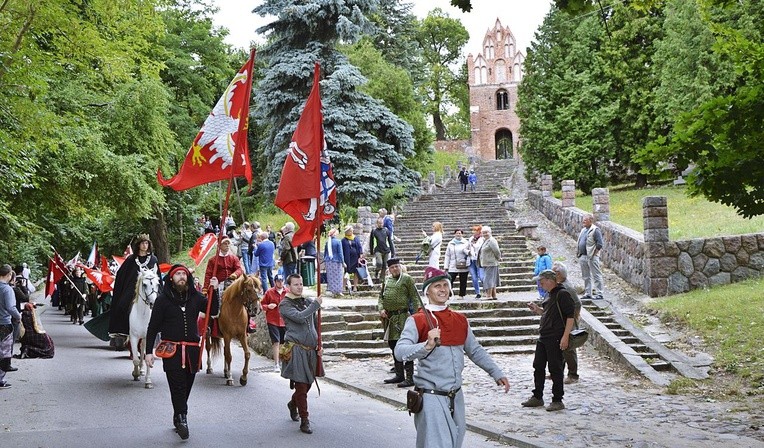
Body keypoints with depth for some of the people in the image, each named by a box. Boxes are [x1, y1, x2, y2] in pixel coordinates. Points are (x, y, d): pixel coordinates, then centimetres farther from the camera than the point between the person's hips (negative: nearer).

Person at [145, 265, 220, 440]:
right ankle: (181, 419, -15)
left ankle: (178, 418, 24)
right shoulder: (163, 299, -1)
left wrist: (214, 291, -5)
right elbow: (153, 327, 0)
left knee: (186, 386, 10)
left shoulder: (195, 297, 8)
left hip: (192, 350, 4)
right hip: (172, 350, -4)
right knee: (178, 386, -13)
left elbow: (213, 311, 8)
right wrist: (149, 351, -3)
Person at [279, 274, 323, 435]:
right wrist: (316, 304, -16)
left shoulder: (308, 301, 14)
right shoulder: (285, 305, -5)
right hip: (297, 350, -6)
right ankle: (304, 420, 1)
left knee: (308, 383, 15)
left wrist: (319, 345, 14)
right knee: (301, 386, -6)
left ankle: (293, 404, 43)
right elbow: (299, 317, -22)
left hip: (311, 350, 6)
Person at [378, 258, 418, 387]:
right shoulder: (387, 281, 15)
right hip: (389, 318, 7)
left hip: (403, 317, -7)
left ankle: (410, 378, -6)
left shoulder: (407, 279, -3)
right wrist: (381, 309, -1)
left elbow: (415, 298, -6)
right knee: (393, 347, 13)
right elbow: (381, 297, 18)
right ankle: (399, 375, 24)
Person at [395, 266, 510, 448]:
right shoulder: (417, 320, -8)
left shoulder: (460, 320, 10)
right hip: (431, 397, -7)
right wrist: (427, 346, -36)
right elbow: (400, 351, -21)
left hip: (456, 396, 7)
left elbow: (475, 351, 21)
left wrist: (497, 373, 18)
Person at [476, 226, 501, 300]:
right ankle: (494, 295, 17)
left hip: (490, 264, -10)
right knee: (492, 280, 12)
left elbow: (496, 251, -17)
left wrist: (499, 258, -3)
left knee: (488, 279, -10)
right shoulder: (484, 240, 16)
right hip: (486, 264, 10)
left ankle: (489, 296, -10)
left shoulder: (491, 240, -14)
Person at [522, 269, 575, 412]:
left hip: (555, 339, -9)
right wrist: (537, 309, 7)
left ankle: (557, 401, 7)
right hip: (543, 337, 9)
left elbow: (570, 316, -17)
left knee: (555, 369, -2)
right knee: (538, 366, 13)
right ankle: (537, 397, 24)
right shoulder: (549, 295, 14)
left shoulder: (563, 294, -14)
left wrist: (565, 337, -22)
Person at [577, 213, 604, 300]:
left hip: (591, 257, -9)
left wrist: (594, 254, -15)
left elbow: (599, 244, -16)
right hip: (583, 256, 9)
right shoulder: (583, 230, 17)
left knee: (596, 276, -4)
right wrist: (580, 254, 13)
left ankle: (599, 294, -2)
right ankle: (588, 293, 21)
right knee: (586, 276, 14)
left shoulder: (595, 230, -10)